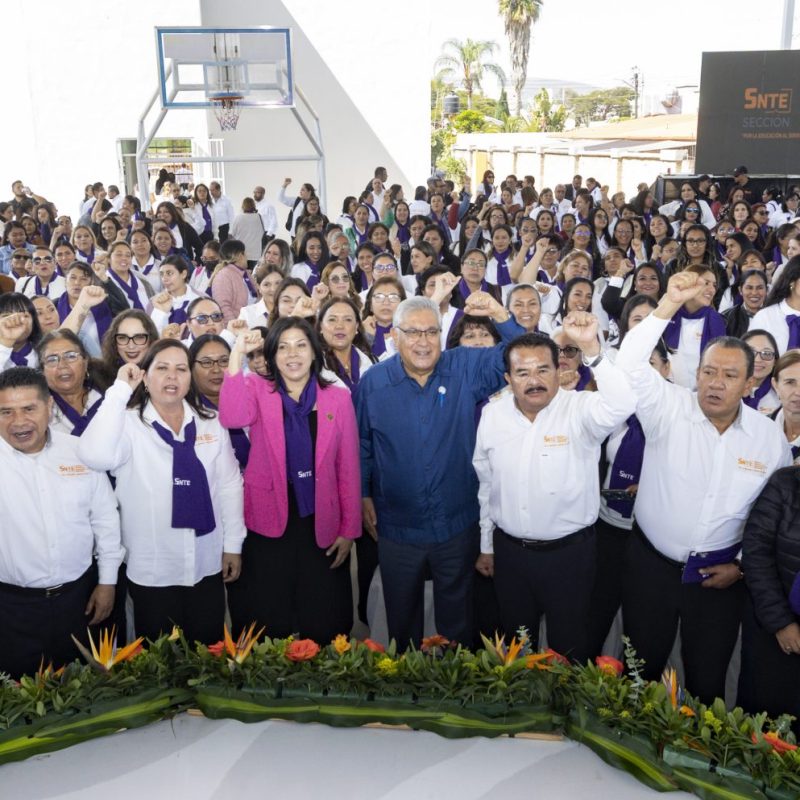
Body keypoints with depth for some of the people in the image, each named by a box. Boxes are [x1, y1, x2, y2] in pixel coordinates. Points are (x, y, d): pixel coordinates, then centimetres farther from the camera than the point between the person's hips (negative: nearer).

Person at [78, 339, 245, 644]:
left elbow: (229, 485, 4)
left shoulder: (211, 423, 1)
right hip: (151, 570, -3)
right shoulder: (129, 423, -9)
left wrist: (233, 544, 3)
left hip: (208, 565, 3)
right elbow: (96, 455, -30)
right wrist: (121, 389, -23)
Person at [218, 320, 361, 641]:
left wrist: (349, 529, 2)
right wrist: (237, 353, -25)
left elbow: (348, 468, 4)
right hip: (267, 525, -1)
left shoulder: (338, 398, 3)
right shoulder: (256, 389, 0)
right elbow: (232, 418, -23)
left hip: (321, 527, 1)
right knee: (265, 624, 9)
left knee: (324, 626, 10)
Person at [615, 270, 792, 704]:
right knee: (641, 671, 14)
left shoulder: (770, 436, -3)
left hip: (721, 574, 2)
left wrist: (742, 564, 1)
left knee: (707, 680, 15)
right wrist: (668, 305, -34)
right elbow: (630, 365, -27)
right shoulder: (668, 408, -11)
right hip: (651, 562, -1)